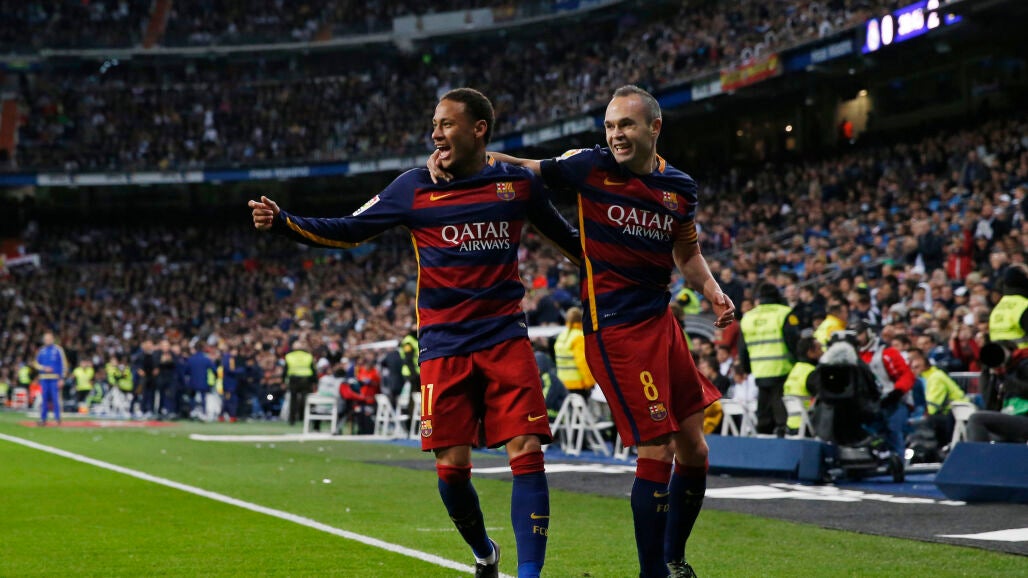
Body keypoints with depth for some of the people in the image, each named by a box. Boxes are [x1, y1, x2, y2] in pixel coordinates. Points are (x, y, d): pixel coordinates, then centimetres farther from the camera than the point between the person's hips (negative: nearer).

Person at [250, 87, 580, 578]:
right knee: (451, 467, -2)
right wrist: (281, 221, -8)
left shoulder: (518, 182, 4)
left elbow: (565, 237, 21)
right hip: (444, 344, 0)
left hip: (505, 337, 0)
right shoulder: (415, 188, 2)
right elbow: (347, 231, 3)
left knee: (527, 454, -12)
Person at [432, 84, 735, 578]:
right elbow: (523, 168, 1)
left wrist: (712, 291, 3)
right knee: (657, 452, -10)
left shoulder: (679, 186, 7)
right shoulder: (590, 167, -7)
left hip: (662, 322, 7)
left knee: (694, 451, 12)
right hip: (615, 329, -6)